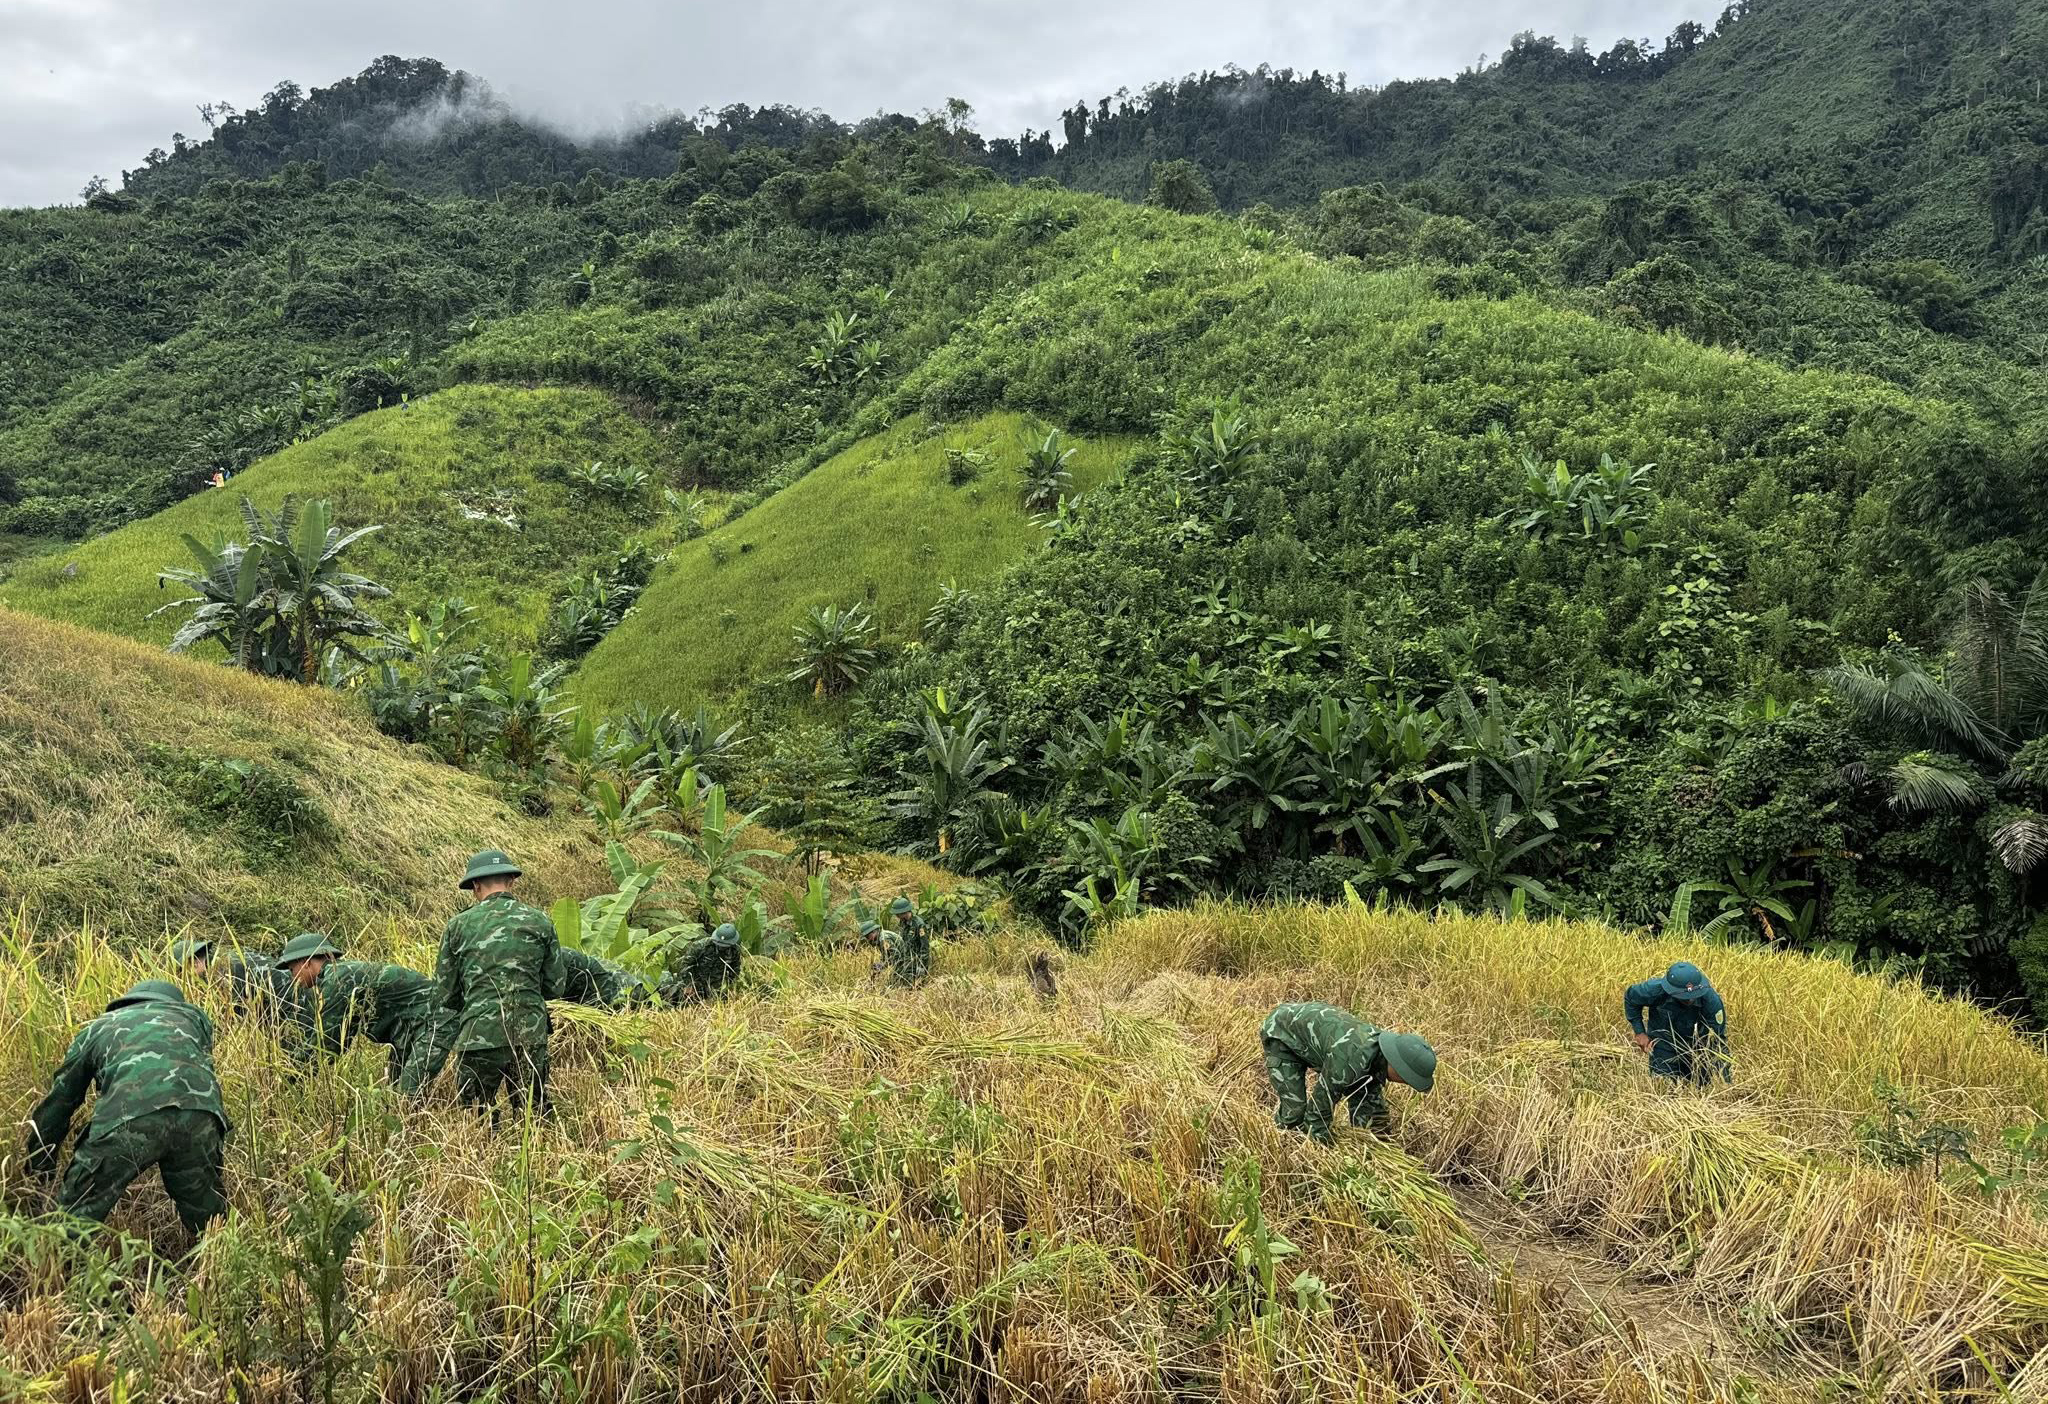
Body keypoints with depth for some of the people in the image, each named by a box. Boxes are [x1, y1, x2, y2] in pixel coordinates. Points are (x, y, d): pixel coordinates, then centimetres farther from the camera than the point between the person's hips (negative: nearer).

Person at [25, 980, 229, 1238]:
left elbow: (57, 1102, 39)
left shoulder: (97, 1028, 36)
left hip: (131, 1114, -1)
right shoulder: (193, 1015, 37)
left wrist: (38, 1174, 48)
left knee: (76, 1217, 11)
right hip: (200, 1111, 2)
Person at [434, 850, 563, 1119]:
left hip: (477, 1036, 0)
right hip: (531, 1036, 1)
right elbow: (555, 987, 9)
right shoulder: (540, 921, 5)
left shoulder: (459, 925, 4)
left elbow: (444, 994, 8)